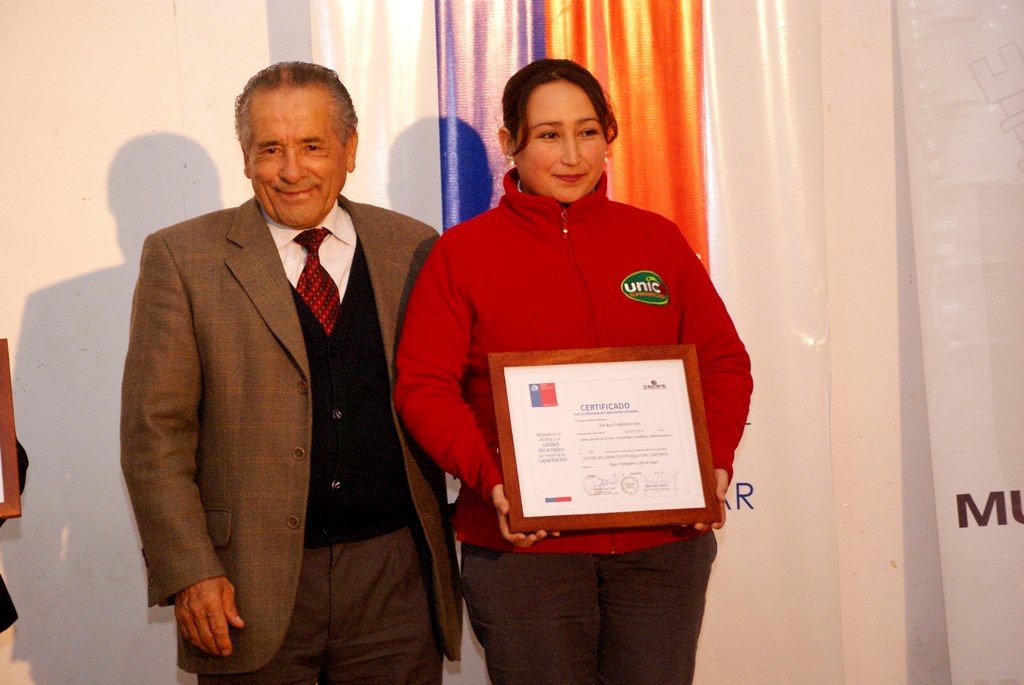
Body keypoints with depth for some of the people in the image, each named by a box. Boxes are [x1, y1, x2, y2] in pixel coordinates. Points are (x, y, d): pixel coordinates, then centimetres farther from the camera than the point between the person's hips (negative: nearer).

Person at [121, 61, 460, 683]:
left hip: (394, 580, 2)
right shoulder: (183, 258, 0)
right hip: (252, 590, -2)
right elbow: (154, 434, -3)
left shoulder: (413, 249, 6)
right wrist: (189, 573, -10)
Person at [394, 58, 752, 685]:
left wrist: (714, 460, -6)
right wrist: (490, 482, -18)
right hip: (524, 544, -2)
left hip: (662, 543, 3)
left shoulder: (657, 239, 10)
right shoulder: (464, 251, 2)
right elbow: (423, 387, -3)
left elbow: (723, 361, 12)